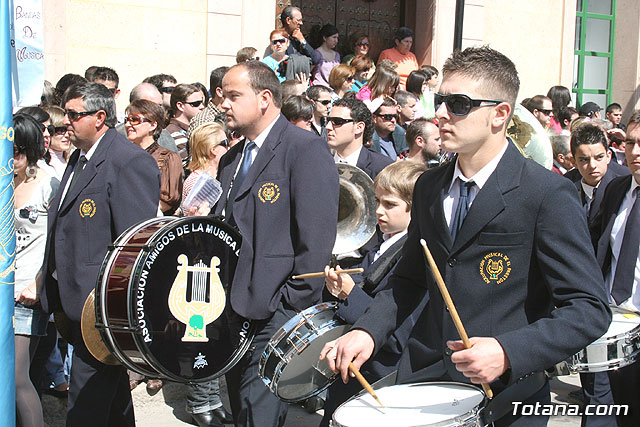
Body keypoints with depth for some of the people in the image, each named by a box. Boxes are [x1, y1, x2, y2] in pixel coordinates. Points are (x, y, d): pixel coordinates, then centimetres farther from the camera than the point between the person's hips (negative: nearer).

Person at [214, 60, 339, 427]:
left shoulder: (306, 148, -10)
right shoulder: (231, 160, 16)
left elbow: (318, 237, -16)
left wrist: (293, 306, -16)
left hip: (276, 316, -8)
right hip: (234, 311, 8)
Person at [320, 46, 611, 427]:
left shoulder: (549, 195, -13)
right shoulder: (429, 187, 6)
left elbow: (589, 309, -15)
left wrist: (508, 352, -28)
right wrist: (368, 331, -2)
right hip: (423, 382, 5)